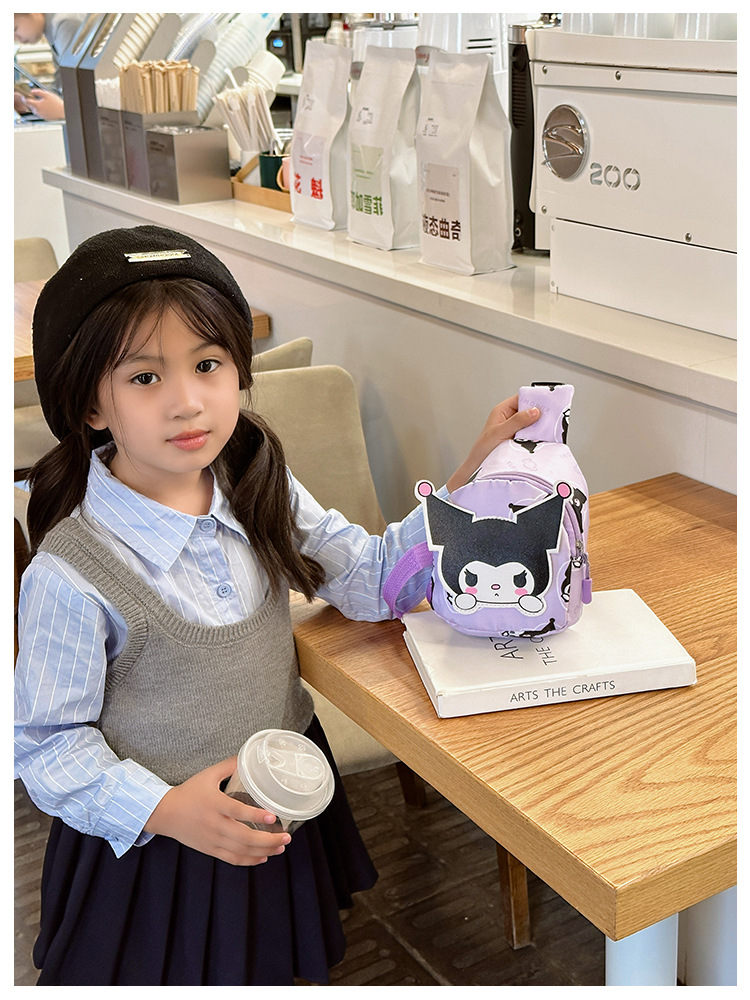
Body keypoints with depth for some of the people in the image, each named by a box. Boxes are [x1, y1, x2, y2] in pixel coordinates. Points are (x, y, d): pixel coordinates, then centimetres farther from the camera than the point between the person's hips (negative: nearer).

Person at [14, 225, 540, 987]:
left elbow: (371, 577, -3)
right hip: (156, 842, -5)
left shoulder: (256, 493, -7)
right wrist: (165, 809, -28)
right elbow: (45, 744, -16)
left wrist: (472, 477, -12)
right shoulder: (71, 577, -25)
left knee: (291, 974, 23)